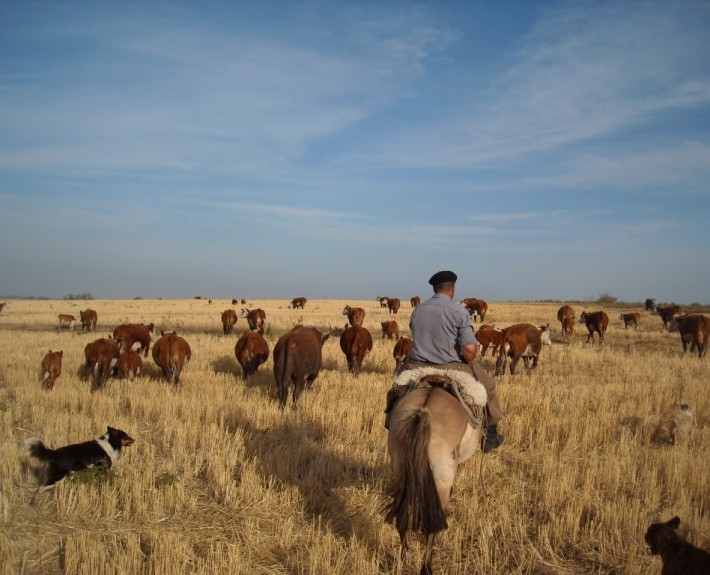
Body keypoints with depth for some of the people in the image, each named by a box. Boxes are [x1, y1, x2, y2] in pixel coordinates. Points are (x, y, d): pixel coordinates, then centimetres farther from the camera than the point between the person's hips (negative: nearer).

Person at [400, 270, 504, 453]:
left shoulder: (417, 311, 6)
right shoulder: (459, 312, -11)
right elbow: (470, 349, -19)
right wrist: (465, 363, 1)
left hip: (417, 369, 4)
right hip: (450, 370, -4)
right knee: (487, 385, 20)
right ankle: (490, 436, 28)